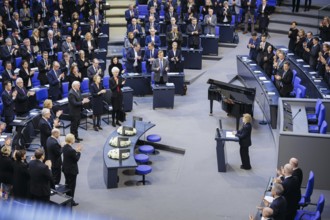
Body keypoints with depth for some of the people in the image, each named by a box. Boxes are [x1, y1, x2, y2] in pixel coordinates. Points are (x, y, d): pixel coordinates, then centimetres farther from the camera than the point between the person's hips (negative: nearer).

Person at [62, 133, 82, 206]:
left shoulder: (64, 147, -2)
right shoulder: (71, 150, -29)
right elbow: (76, 159, -19)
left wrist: (76, 151, 6)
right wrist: (78, 152, -8)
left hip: (65, 169, 9)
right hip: (71, 170, -9)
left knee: (67, 184, 22)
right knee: (72, 185, 5)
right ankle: (71, 201, 14)